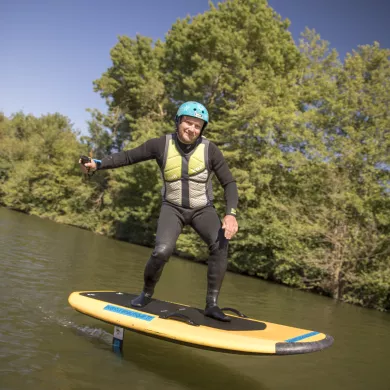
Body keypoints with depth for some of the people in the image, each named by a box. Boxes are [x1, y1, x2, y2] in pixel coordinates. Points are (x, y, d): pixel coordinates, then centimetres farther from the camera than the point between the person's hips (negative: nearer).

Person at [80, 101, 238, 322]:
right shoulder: (161, 145, -12)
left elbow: (229, 182, -12)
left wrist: (231, 214, -25)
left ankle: (212, 304, -14)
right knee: (162, 251, -22)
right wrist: (98, 164, -12)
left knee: (221, 244, -26)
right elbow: (128, 157, -2)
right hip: (173, 208, 0)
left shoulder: (210, 150, -14)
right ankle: (147, 294, 10)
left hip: (202, 209, 0)